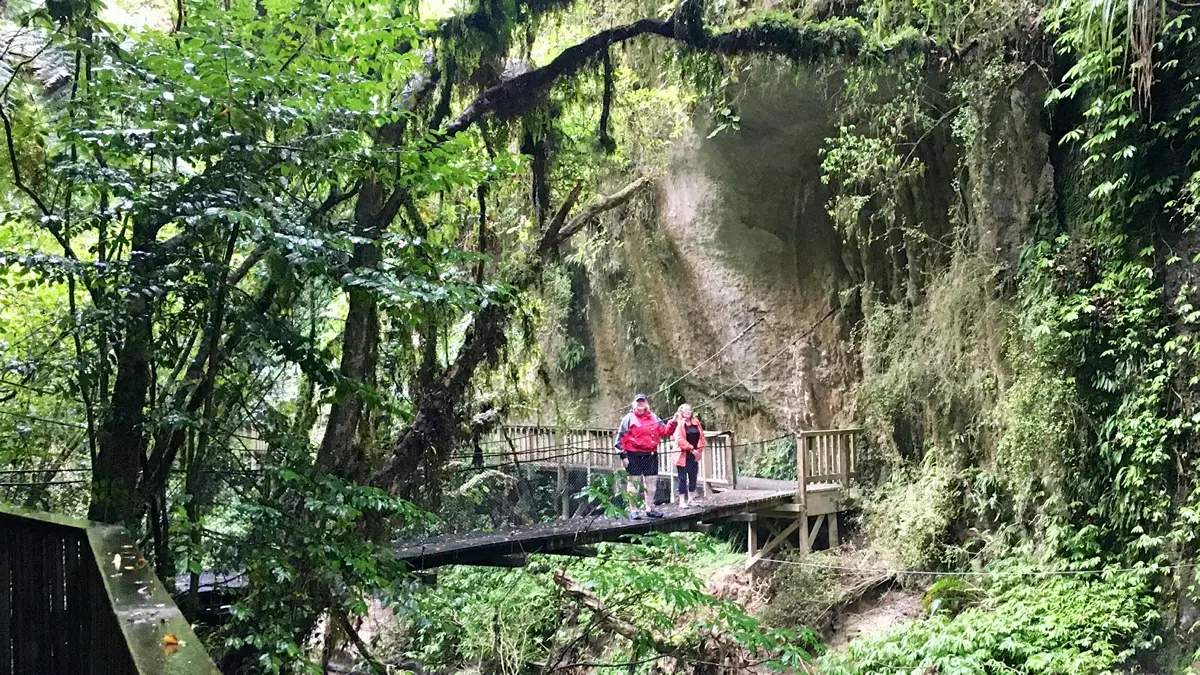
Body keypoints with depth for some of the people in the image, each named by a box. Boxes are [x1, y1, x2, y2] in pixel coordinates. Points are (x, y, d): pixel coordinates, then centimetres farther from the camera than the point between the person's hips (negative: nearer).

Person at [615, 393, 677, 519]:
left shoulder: (654, 417, 12)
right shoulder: (629, 418, -2)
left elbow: (664, 431, 11)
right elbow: (621, 437, -5)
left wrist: (673, 423, -5)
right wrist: (623, 455, -11)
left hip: (651, 455, 5)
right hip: (634, 456, -5)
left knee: (651, 483, 10)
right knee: (634, 484, 0)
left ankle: (650, 508, 22)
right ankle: (633, 510, 8)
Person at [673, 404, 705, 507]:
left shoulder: (696, 422, 11)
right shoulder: (679, 424, -8)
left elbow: (701, 437, 11)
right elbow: (679, 439, -17)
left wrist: (699, 450, 0)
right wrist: (691, 449, -17)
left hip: (694, 455, 6)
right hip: (683, 455, -6)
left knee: (693, 477, 10)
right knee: (682, 478, -1)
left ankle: (691, 499, 21)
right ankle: (682, 501, 5)